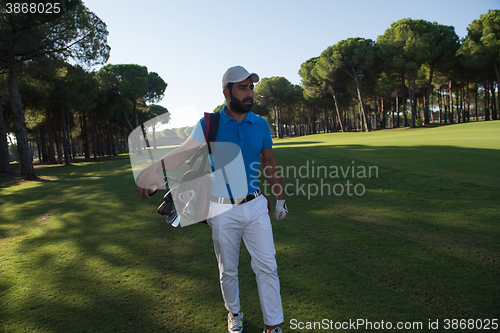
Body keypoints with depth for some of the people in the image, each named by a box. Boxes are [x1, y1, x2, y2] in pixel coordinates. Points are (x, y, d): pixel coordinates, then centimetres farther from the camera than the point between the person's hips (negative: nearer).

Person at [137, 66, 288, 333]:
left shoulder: (261, 124, 1)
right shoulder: (208, 125, -7)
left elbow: (270, 162, 12)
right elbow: (181, 154, -3)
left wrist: (280, 199, 17)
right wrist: (149, 175, -10)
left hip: (256, 207, 2)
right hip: (223, 212, -2)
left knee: (267, 267, 4)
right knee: (228, 271, 13)